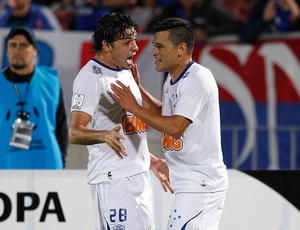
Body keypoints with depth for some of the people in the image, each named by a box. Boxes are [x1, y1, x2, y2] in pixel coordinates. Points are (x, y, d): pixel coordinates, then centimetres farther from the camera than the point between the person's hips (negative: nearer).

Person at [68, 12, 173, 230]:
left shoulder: (126, 73, 17)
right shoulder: (91, 77, -11)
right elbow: (75, 133, -20)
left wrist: (151, 160, 26)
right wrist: (105, 135, -37)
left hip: (140, 176, 9)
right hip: (113, 179, -9)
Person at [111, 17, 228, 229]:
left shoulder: (198, 79, -18)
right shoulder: (172, 80, 12)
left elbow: (176, 127, -25)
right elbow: (165, 115, 28)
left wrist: (135, 108, -20)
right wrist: (139, 89, 18)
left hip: (201, 184, -10)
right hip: (190, 183, 10)